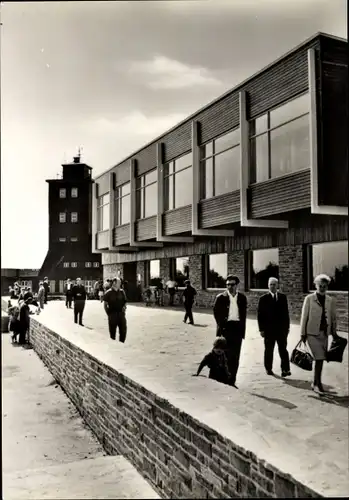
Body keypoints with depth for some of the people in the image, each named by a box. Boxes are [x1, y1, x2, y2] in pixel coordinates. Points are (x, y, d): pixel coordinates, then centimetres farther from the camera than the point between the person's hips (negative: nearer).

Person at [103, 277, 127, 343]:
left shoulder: (122, 292, 6)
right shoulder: (108, 293, -5)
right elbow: (105, 304, -1)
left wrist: (124, 309, 0)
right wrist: (108, 313, -5)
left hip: (121, 313, 4)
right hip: (112, 314, -3)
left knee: (123, 330, 5)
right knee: (112, 331, 5)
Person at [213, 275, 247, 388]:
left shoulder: (242, 298, 9)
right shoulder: (221, 297, 1)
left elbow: (244, 313, 11)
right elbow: (216, 312, 1)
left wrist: (242, 329, 4)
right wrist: (221, 326, -6)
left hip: (237, 328, 3)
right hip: (226, 327, -3)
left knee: (235, 357, 6)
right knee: (225, 355, -2)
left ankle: (232, 381, 15)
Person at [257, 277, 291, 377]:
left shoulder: (283, 297, 6)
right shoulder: (263, 298, -1)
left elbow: (286, 312, 9)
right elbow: (260, 314, -2)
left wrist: (287, 327, 6)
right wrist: (261, 329, -6)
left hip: (282, 329, 1)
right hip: (269, 329, -1)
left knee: (283, 350, -2)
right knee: (269, 350, 8)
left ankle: (285, 369, -1)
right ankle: (268, 368, 19)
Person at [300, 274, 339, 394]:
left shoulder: (331, 301, 5)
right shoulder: (309, 299, -4)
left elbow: (333, 318, 11)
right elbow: (304, 316, -2)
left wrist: (334, 333, 11)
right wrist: (302, 333, -2)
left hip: (324, 334, 4)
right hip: (312, 333, -4)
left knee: (320, 359, 9)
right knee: (319, 358, -10)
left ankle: (315, 383, 24)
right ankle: (318, 384, 2)